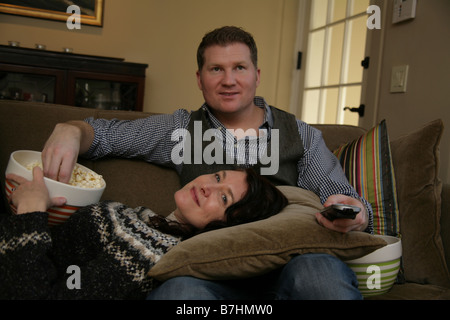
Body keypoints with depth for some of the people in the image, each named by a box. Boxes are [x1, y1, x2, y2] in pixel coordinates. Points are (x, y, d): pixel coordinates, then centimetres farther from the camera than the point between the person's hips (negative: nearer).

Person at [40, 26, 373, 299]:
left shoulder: (301, 134, 15)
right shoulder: (182, 129, 16)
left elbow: (347, 200, 12)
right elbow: (105, 132, 15)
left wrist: (354, 216, -13)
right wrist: (71, 130, -9)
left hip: (292, 260, 1)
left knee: (318, 270, -36)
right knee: (177, 289, -36)